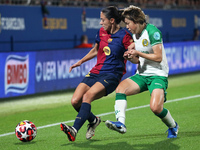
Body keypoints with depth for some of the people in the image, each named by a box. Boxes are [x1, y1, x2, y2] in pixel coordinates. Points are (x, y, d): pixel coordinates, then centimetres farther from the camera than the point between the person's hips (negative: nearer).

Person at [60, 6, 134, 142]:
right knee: (75, 101, -10)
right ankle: (93, 120, 18)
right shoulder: (101, 32, 9)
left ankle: (74, 130, -39)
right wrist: (80, 62, 23)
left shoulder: (125, 37, -9)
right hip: (96, 72, 6)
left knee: (87, 96, -31)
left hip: (112, 75, -6)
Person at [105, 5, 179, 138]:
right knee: (121, 88, -20)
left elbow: (158, 57, -17)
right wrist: (130, 57, -3)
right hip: (142, 75, 7)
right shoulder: (135, 35, 12)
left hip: (158, 75, -7)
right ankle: (120, 123, -30)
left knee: (156, 108, -22)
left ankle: (173, 126, 9)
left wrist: (138, 53, -17)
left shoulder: (152, 32, -13)